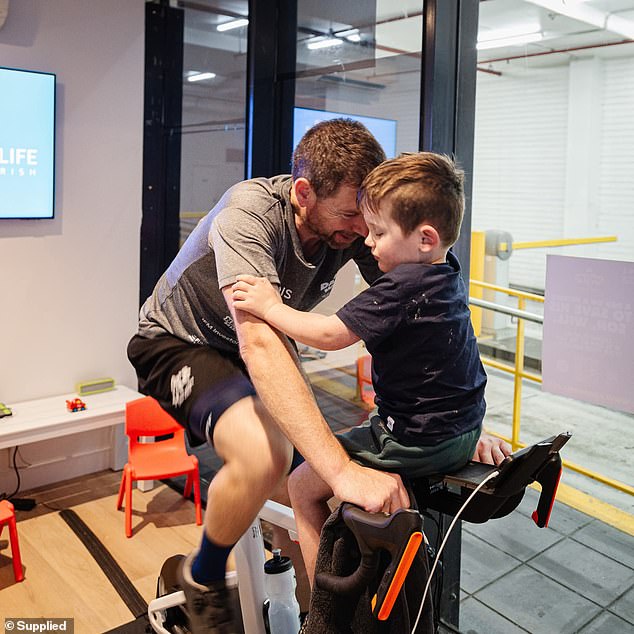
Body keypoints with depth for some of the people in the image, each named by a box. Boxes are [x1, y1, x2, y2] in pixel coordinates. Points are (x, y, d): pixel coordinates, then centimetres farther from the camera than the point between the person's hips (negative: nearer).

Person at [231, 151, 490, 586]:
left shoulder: (401, 287, -23)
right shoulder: (449, 273, 5)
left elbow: (330, 334, -23)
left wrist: (272, 308, -13)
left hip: (416, 442, -10)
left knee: (304, 485, 3)